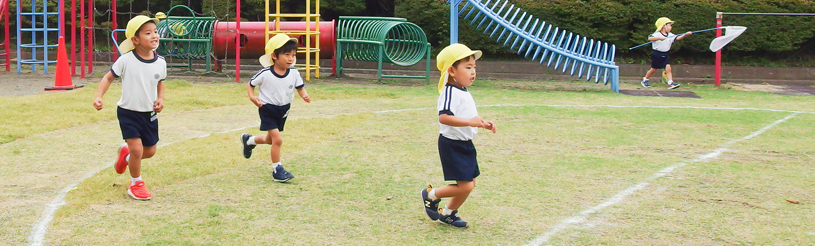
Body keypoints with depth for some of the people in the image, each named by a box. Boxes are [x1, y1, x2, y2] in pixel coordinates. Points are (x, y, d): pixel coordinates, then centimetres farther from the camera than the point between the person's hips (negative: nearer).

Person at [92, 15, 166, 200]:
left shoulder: (160, 63, -5)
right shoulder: (126, 60, -16)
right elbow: (109, 77, -5)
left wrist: (160, 99, -3)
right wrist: (99, 96, -18)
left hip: (149, 114, 5)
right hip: (128, 112, -4)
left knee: (150, 151, 13)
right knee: (137, 148, -13)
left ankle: (126, 154, 47)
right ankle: (136, 184, 12)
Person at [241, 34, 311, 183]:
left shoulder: (294, 73, -9)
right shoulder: (265, 74, -19)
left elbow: (300, 87, 0)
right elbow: (250, 84, -6)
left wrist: (304, 95, -21)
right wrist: (252, 97, -22)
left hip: (283, 110, 6)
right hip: (267, 110, -6)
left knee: (270, 139, 21)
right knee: (277, 139, -15)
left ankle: (248, 140, 52)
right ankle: (277, 170, 1)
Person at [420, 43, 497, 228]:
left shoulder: (464, 92, 12)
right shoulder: (451, 92, -20)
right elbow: (444, 117, -35)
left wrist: (483, 124, 13)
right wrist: (470, 122, -39)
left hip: (465, 145, 10)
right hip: (452, 145, -10)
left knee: (470, 183, 14)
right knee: (465, 186, -10)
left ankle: (447, 214, 30)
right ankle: (431, 194, 12)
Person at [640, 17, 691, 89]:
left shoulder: (670, 35, 7)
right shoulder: (657, 34, -13)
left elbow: (677, 38, -4)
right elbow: (649, 38, -27)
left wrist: (686, 34, -18)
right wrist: (659, 38, -38)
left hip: (665, 55, 5)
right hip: (657, 54, -5)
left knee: (668, 67, -11)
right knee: (653, 69, 7)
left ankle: (670, 83, -17)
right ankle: (644, 80, 27)